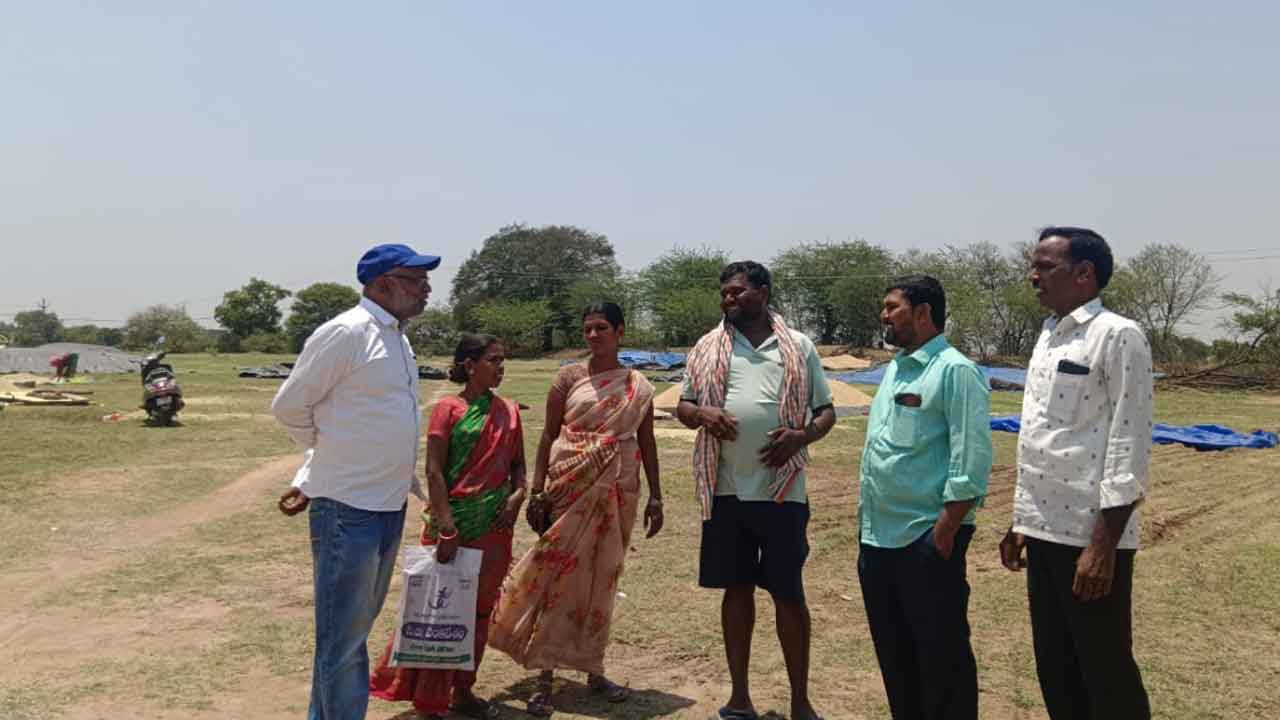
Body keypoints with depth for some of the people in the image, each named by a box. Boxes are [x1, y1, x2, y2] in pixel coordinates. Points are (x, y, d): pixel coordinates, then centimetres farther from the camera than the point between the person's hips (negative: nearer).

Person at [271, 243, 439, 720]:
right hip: (348, 509, -8)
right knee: (343, 638, 1)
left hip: (390, 506, 8)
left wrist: (310, 482, 12)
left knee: (357, 626, 19)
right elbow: (290, 406, -11)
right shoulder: (346, 332, -14)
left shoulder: (398, 339, 12)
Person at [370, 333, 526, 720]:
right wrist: (447, 528, -18)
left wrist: (517, 494, -7)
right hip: (454, 520, -5)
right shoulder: (449, 409, -9)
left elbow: (518, 464, 14)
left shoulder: (508, 412, 7)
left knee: (480, 609, 13)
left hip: (494, 525, 5)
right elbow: (434, 471, -13)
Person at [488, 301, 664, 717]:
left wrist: (655, 496, 5)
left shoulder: (639, 386, 6)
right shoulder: (569, 376, 0)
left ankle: (593, 669, 21)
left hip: (617, 490, 2)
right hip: (571, 484, -2)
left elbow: (646, 443, 9)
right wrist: (537, 490, -6)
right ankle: (545, 677, 4)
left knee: (602, 578, 8)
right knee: (559, 574, -3)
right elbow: (549, 435, 0)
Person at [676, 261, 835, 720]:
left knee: (788, 593, 4)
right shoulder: (708, 347, 9)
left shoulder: (799, 347, 4)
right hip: (726, 490, 2)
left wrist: (802, 436, -14)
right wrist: (702, 413, -11)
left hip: (782, 490, -2)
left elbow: (826, 411, 7)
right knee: (737, 588, 11)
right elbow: (682, 406, 13)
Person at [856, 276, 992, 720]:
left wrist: (945, 529, -20)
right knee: (893, 651, 18)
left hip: (925, 539, -9)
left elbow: (972, 460, -17)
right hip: (877, 536, 9)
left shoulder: (955, 371, -11)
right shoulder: (894, 369, 16)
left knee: (941, 654, 3)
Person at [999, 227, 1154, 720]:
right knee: (1055, 669, 16)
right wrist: (1020, 522, 16)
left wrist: (1103, 545, -17)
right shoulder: (1047, 338, 13)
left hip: (1090, 535, -8)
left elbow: (1130, 446, -15)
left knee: (1106, 675, 4)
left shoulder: (1118, 336, -10)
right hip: (1042, 531, 8)